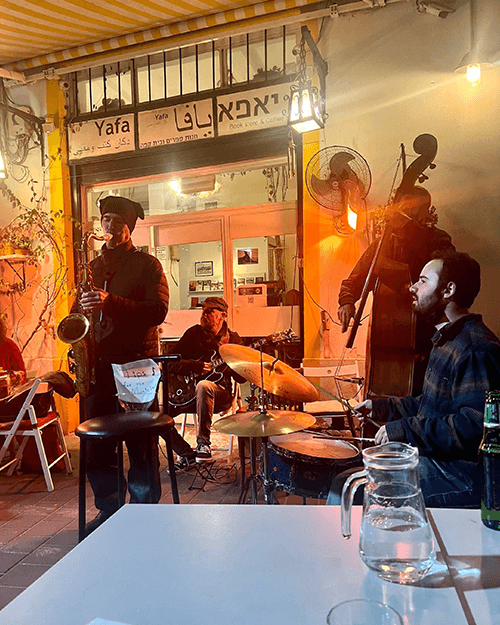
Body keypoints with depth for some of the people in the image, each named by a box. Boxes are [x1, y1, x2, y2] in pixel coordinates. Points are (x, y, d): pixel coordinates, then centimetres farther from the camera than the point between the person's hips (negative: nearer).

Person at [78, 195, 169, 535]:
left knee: (141, 445, 1)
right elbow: (83, 311, 22)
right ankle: (109, 510, 26)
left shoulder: (147, 264, 1)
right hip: (98, 364, 5)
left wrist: (111, 302, -24)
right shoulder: (94, 267, 18)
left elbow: (158, 311, -12)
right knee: (97, 445, 9)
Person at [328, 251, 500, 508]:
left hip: (462, 472, -10)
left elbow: (474, 424, -29)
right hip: (432, 455, 10)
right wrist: (382, 407, 12)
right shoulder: (447, 339, 14)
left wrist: (404, 430, -25)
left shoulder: (477, 349, -21)